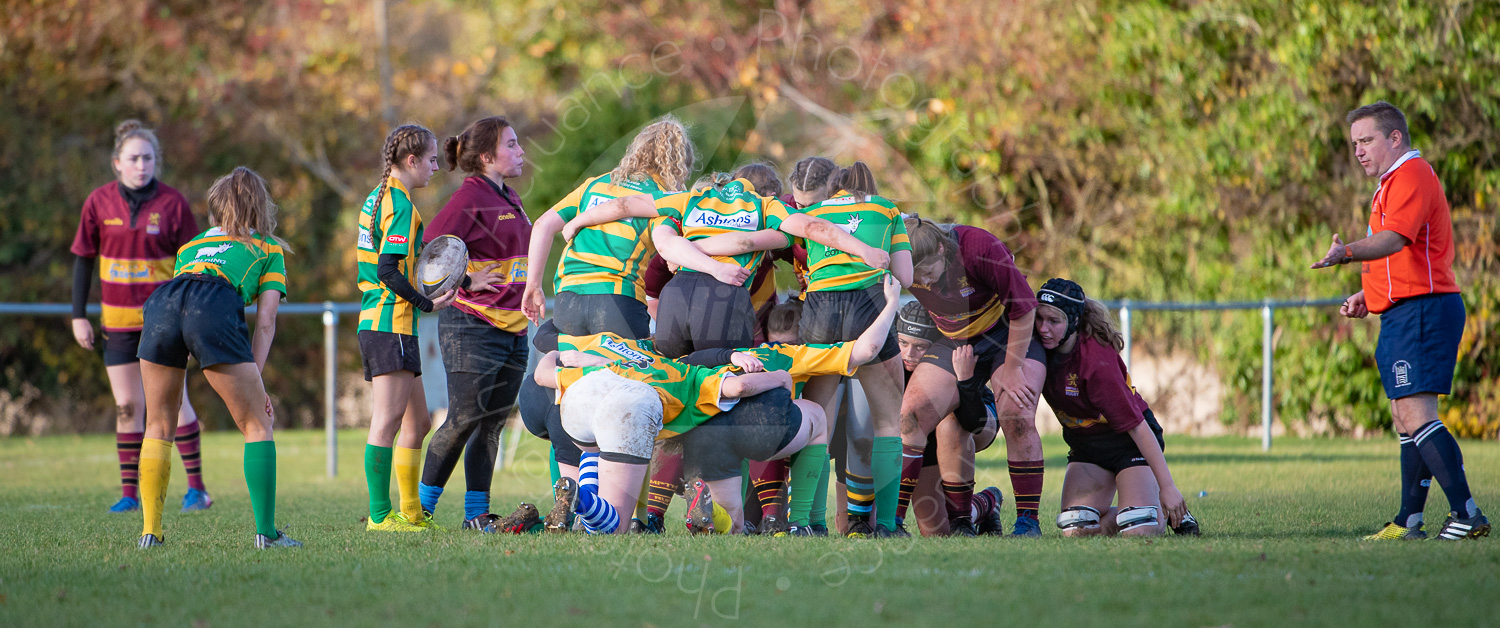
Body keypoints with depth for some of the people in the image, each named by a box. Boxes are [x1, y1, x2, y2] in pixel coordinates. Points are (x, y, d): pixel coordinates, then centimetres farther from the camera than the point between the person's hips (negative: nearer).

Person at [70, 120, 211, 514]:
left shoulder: (171, 203, -7)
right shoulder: (99, 203, -1)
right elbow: (83, 260, 6)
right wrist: (79, 316, 4)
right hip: (118, 320, 2)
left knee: (175, 400, -3)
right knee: (127, 407, 3)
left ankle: (196, 487, 4)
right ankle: (129, 492, 9)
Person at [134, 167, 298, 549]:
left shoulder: (191, 246, 40)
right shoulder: (268, 248, 29)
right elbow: (265, 322, 16)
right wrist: (254, 380, 12)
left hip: (162, 303, 4)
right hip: (215, 309, -4)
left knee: (159, 428, 17)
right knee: (258, 425, 7)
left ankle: (150, 531, 11)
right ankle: (266, 532, 0)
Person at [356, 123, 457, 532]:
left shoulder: (378, 199, 17)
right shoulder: (400, 205, -13)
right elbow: (388, 271, -20)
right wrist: (427, 303, -13)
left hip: (376, 321, 10)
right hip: (391, 325, -10)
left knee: (417, 422, 14)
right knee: (388, 420, -9)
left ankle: (413, 512, 19)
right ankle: (380, 515, -9)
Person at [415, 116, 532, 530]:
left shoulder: (509, 199, 17)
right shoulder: (469, 197, -11)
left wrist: (526, 301, 22)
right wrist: (466, 283, -15)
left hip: (513, 328, 8)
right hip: (472, 326, -8)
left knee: (492, 423, 6)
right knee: (464, 419, -8)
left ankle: (477, 513, 8)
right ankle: (422, 506, 3)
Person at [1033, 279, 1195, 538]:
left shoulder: (1097, 360, -30)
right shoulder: (1041, 348, -13)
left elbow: (1136, 425, -28)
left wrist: (1167, 486, -28)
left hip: (1129, 442, -6)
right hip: (1086, 445, 6)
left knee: (1139, 531, -22)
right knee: (1076, 530, -12)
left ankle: (1166, 513, 12)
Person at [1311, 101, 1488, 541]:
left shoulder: (1411, 175, -10)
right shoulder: (1394, 182, 25)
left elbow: (1394, 238, -28)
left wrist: (1348, 253, -43)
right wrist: (1368, 297, 20)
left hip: (1421, 309, -11)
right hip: (1403, 314, 11)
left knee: (1416, 414, -18)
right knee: (1405, 419, 12)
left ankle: (1467, 515, -22)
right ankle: (1409, 521, 16)